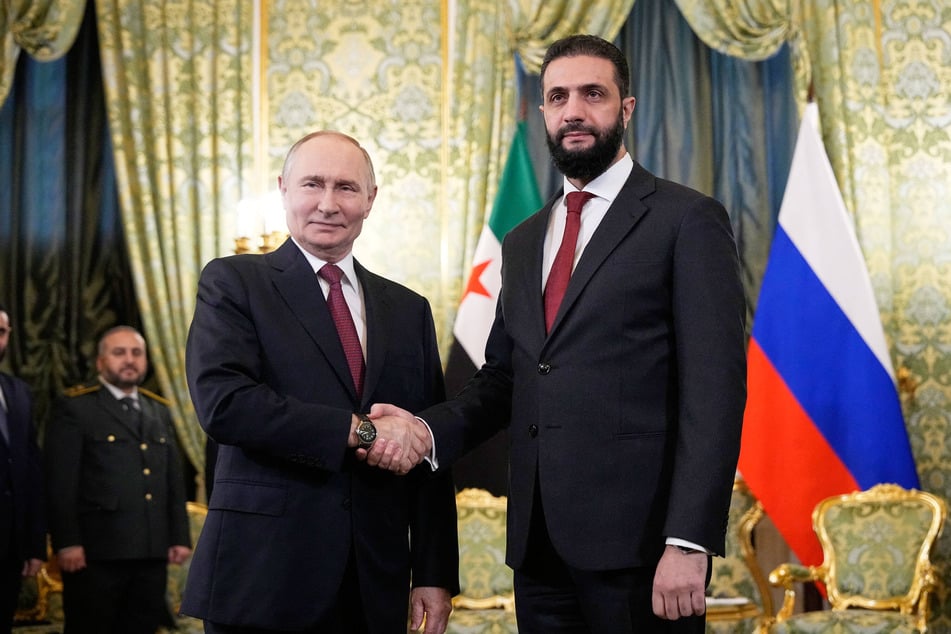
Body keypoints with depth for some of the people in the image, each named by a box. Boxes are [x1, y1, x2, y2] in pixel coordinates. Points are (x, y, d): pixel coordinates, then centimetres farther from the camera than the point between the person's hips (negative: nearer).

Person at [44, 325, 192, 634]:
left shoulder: (159, 410, 18)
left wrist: (180, 537, 9)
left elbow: (174, 479, 17)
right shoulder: (74, 408, 0)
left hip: (152, 552, 5)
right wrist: (66, 543, -14)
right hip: (97, 552, -5)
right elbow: (60, 483, -7)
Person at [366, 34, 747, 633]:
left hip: (637, 540, -5)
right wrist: (430, 428, -3)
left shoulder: (687, 220, -2)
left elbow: (714, 390, -10)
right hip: (539, 543, 6)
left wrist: (689, 544, -17)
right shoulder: (524, 242, 18)